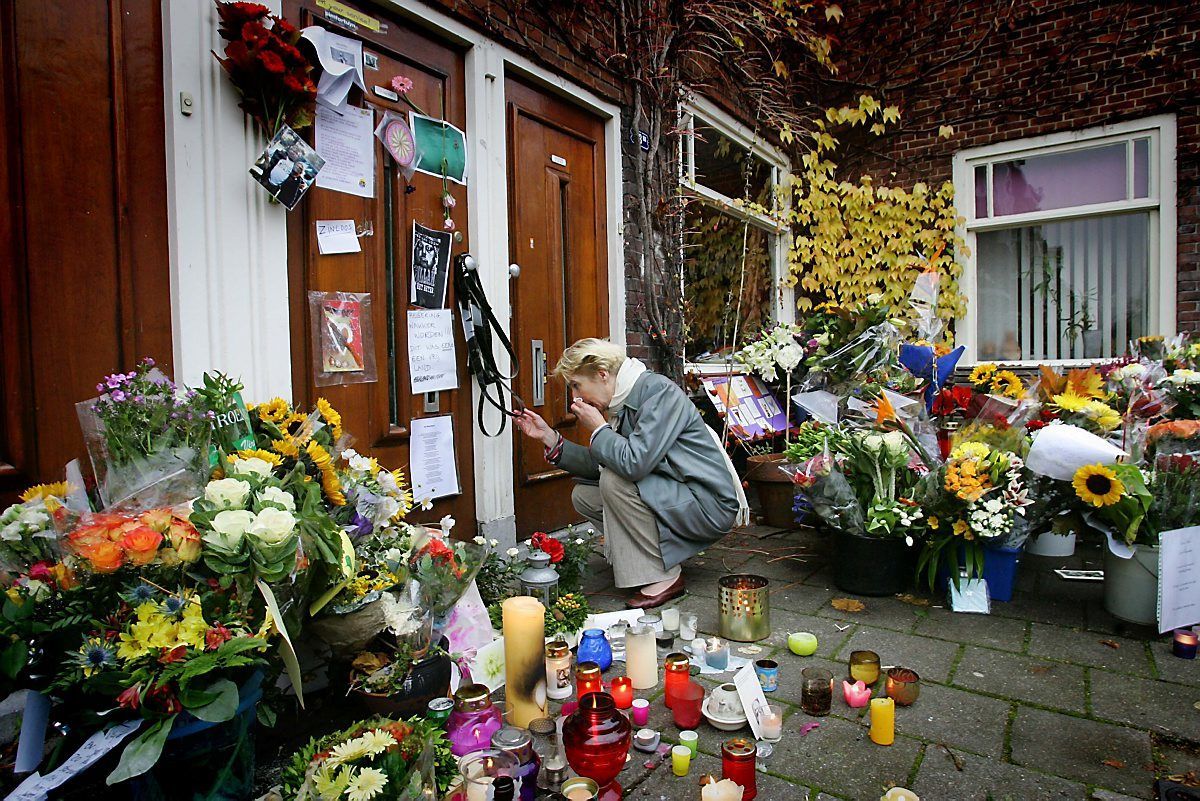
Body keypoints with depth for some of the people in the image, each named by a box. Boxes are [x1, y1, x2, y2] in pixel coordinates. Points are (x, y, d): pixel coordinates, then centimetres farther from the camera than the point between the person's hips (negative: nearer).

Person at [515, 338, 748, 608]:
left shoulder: (659, 392, -20)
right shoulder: (621, 405, 7)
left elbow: (635, 462, -33)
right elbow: (600, 465, 8)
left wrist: (598, 428, -16)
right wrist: (549, 437, 2)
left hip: (710, 505, -9)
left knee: (615, 481, -24)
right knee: (583, 495, 5)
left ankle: (664, 577, -12)